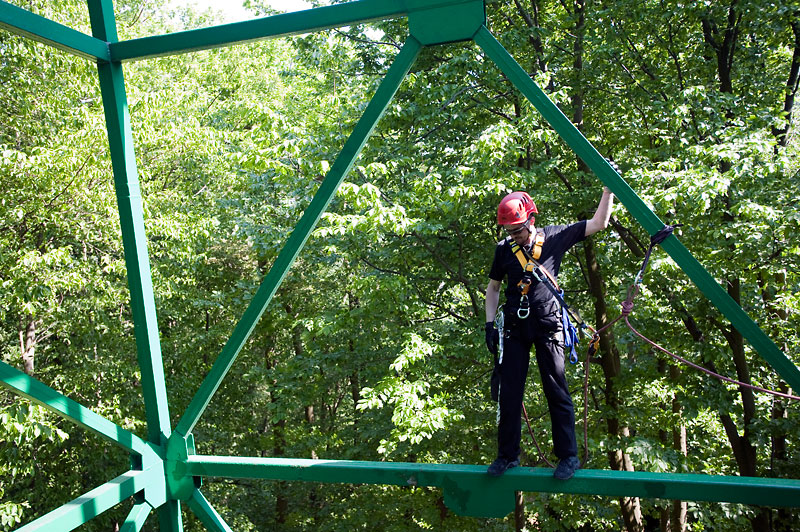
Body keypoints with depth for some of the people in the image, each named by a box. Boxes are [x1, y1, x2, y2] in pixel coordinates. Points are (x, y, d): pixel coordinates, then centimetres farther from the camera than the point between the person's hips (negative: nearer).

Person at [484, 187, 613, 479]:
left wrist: (609, 186, 0)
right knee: (509, 392, 4)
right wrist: (490, 324, 6)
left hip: (547, 324, -2)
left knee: (556, 391, 1)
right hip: (515, 327, 2)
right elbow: (493, 287, 14)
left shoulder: (554, 237, 0)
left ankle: (569, 456, 12)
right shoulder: (504, 249, 4)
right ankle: (507, 455, 16)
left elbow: (599, 223, 4)